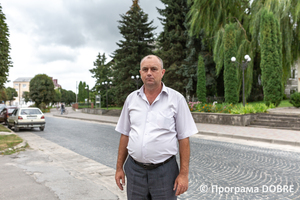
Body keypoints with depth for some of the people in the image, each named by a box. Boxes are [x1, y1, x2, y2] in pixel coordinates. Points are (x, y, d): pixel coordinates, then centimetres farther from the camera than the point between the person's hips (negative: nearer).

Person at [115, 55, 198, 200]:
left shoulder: (176, 99, -4)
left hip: (164, 171, -2)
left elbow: (184, 138, -4)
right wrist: (119, 167, 9)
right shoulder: (131, 98, 5)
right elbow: (125, 135, 10)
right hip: (135, 170, 3)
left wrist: (184, 173, -8)